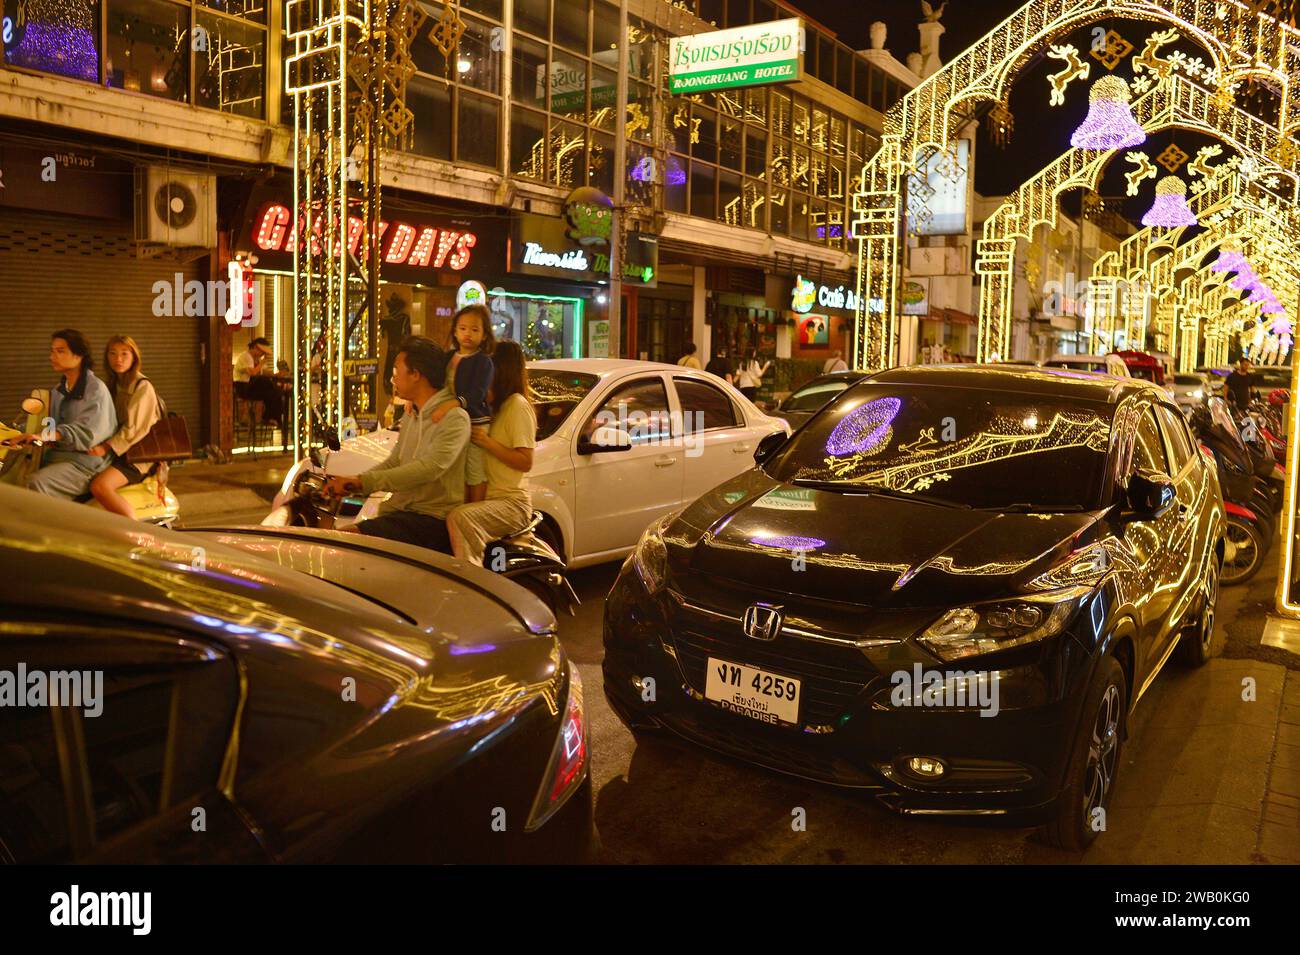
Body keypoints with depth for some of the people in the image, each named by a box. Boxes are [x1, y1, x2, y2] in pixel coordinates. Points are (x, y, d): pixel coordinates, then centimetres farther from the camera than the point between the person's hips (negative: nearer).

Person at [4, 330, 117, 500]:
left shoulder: (96, 388, -5)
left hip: (84, 460, -8)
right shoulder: (58, 391, 22)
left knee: (37, 483, -30)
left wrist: (46, 435, -31)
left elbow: (88, 431, -19)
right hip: (56, 454, 8)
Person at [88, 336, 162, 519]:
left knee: (100, 486, -29)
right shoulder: (114, 385, 19)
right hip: (119, 452, 9)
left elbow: (134, 427, -17)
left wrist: (107, 447, -26)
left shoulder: (143, 387, -8)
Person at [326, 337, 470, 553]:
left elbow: (430, 468, -25)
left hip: (432, 519, -8)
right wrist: (351, 483, 3)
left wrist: (362, 482, -26)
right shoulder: (411, 417, 19)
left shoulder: (454, 419, -12)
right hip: (399, 511, 8)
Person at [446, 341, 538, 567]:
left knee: (459, 518, -33)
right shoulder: (495, 403, 21)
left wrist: (487, 442, -20)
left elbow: (525, 462, -13)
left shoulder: (518, 405, -6)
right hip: (488, 497, 9)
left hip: (511, 501, -8)